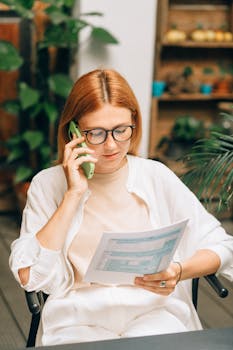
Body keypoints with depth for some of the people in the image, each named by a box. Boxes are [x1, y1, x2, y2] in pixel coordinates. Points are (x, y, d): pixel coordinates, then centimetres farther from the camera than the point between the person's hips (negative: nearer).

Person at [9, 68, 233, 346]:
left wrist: (179, 272, -13)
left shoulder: (156, 176, 6)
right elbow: (28, 276, -9)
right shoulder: (48, 184, 4)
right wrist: (74, 194, -9)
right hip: (79, 319, 1)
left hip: (153, 311, 0)